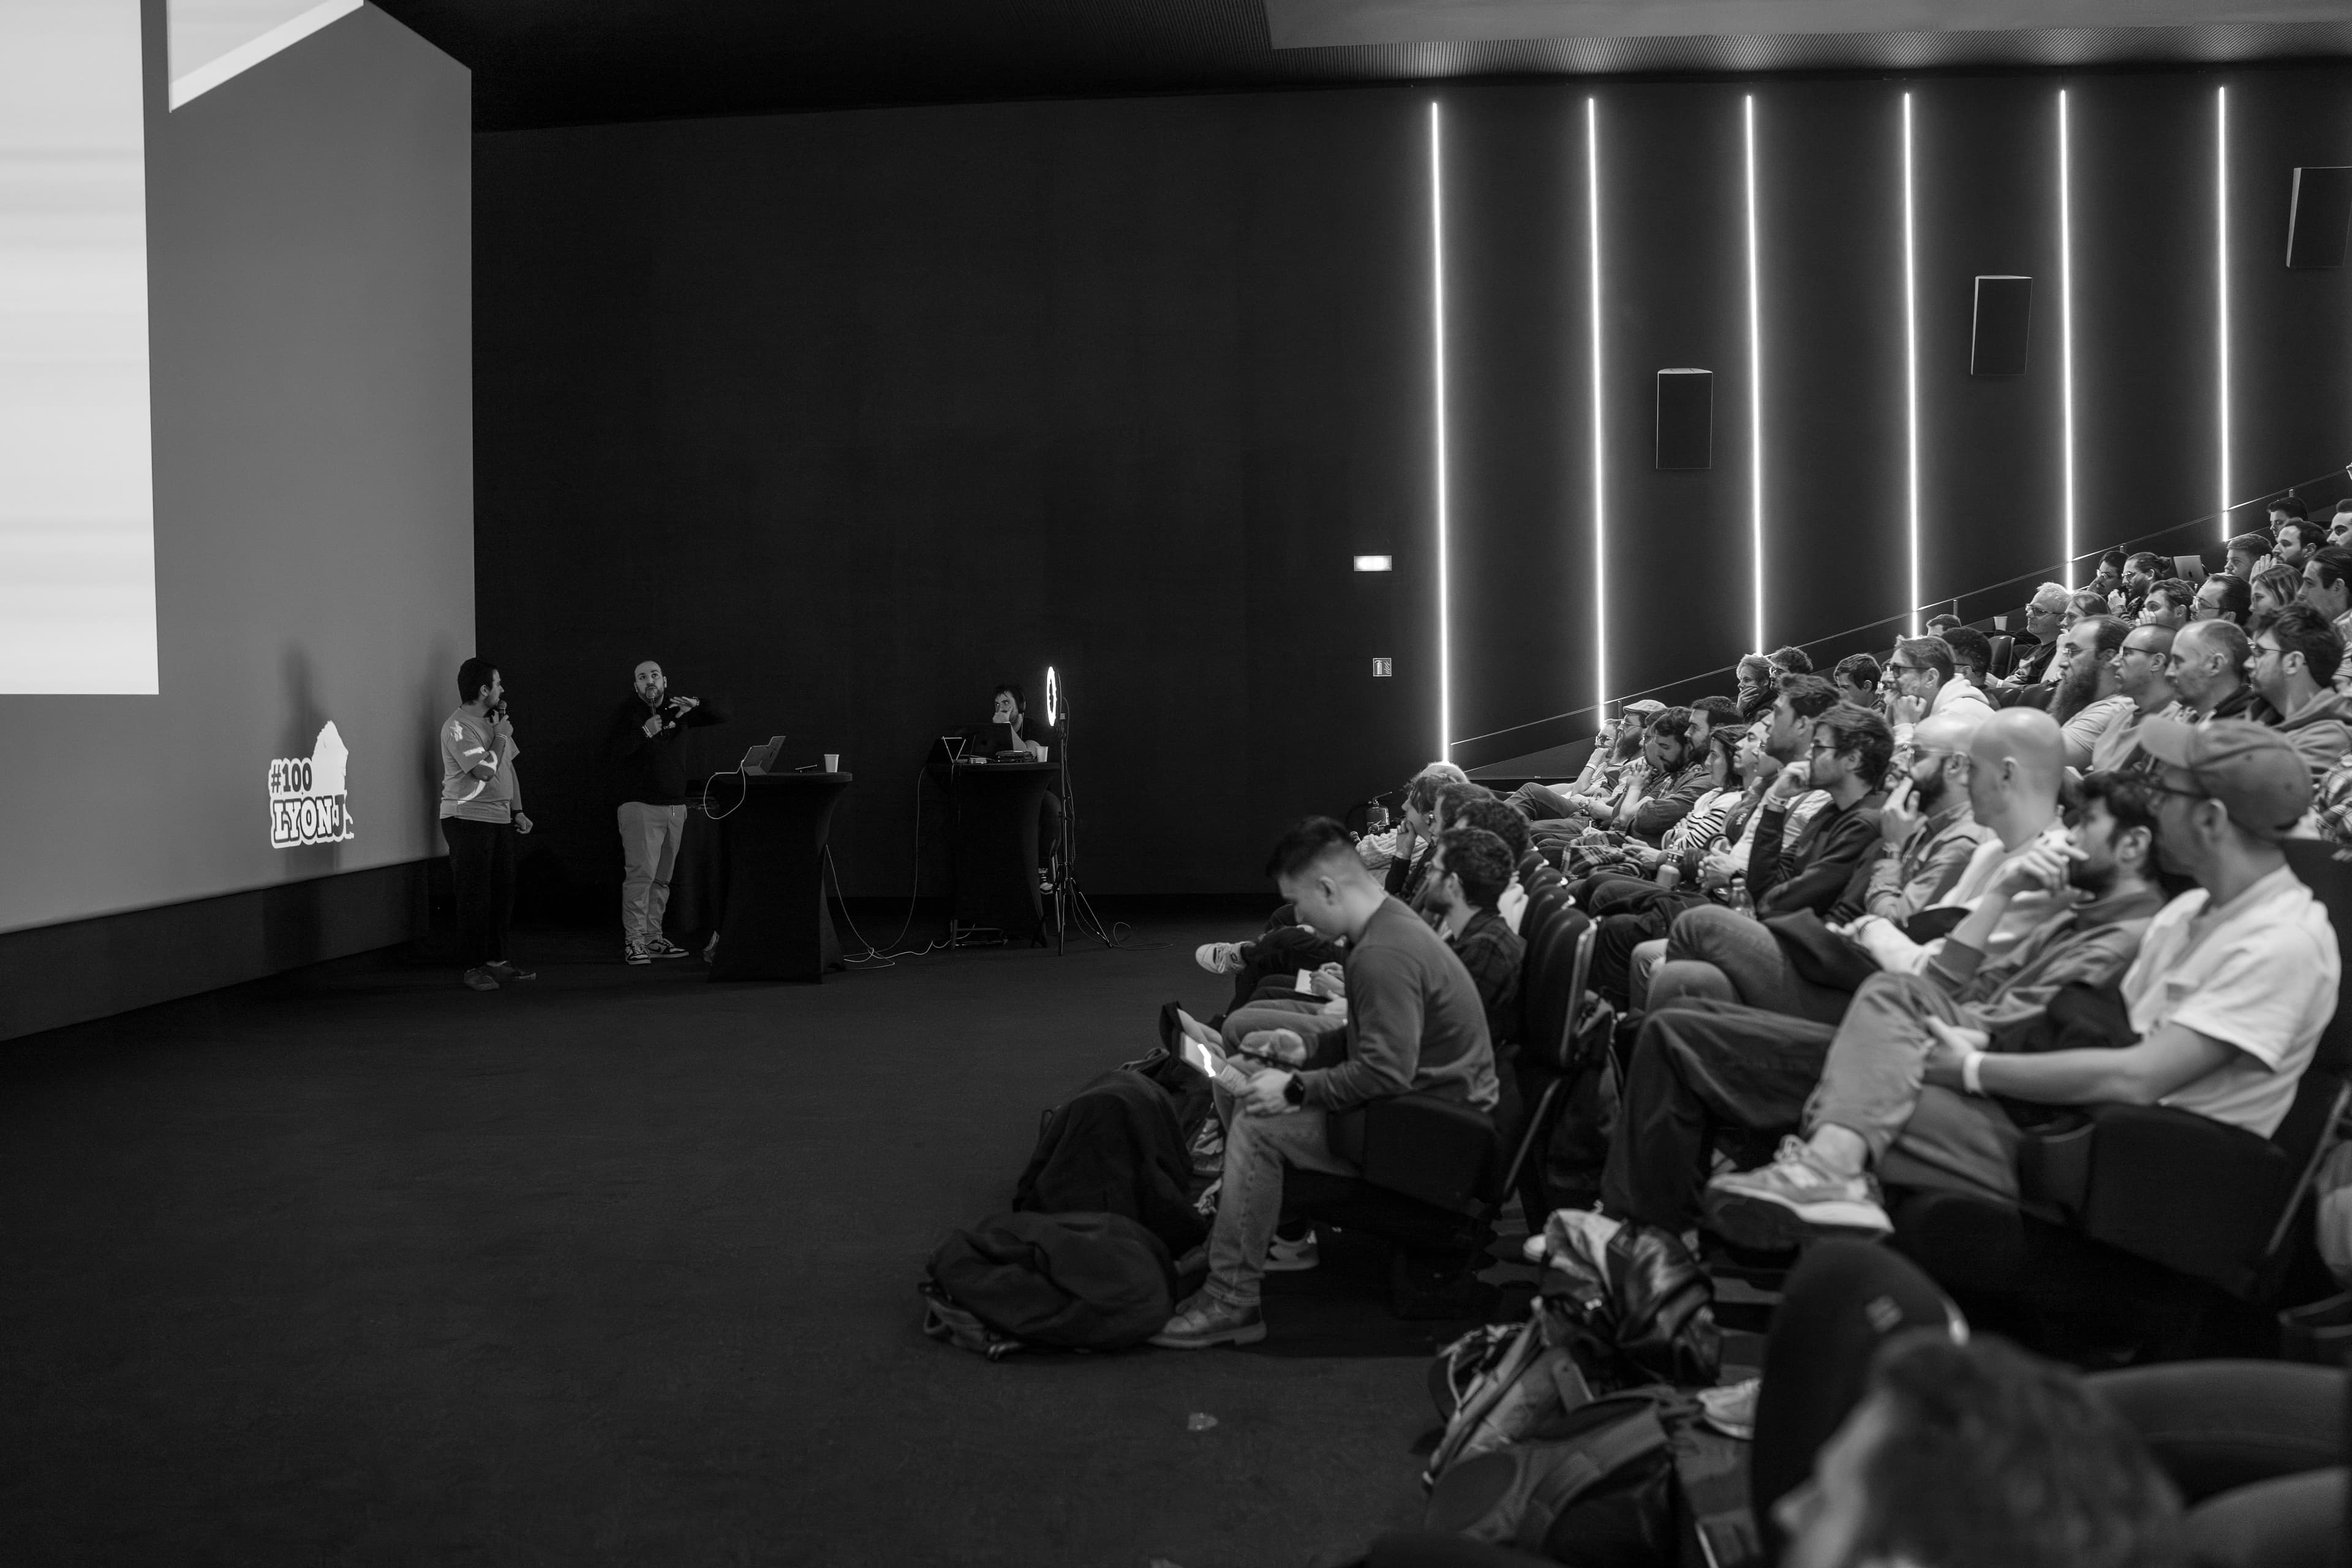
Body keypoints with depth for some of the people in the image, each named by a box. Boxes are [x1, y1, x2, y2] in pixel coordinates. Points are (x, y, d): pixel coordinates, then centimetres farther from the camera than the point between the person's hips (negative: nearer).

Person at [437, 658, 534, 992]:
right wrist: (501, 736, -9)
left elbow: (509, 768, 21)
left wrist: (517, 810, 15)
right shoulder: (457, 727, -13)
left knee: (502, 891, 10)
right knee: (474, 895, -4)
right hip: (468, 817, -8)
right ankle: (474, 966, 2)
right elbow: (484, 770, -22)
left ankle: (497, 959, 19)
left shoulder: (494, 722, 15)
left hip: (500, 818, 8)